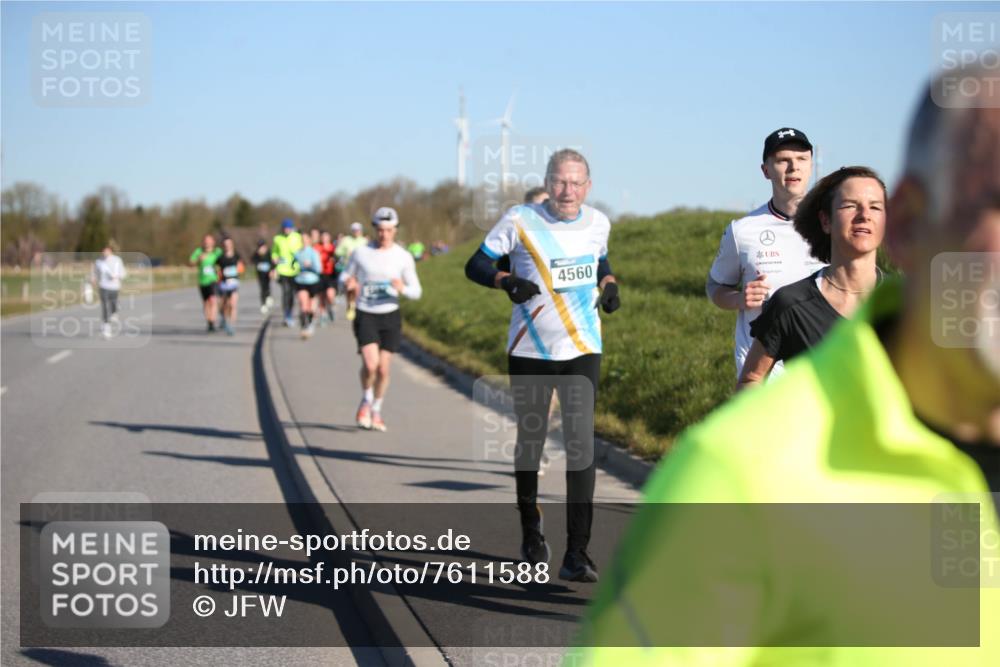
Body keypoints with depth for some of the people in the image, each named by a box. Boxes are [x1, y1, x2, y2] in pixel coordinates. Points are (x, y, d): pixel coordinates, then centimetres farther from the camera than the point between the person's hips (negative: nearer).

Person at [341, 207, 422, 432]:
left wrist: (403, 289, -21)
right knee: (370, 364, -19)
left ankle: (376, 411, 25)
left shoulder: (404, 257, -1)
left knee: (383, 369, 2)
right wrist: (349, 284, -15)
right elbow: (344, 276, 9)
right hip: (365, 315, -1)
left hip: (390, 316, 1)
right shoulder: (361, 253, -2)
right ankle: (366, 400, 11)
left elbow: (416, 291, 2)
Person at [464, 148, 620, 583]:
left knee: (581, 442, -10)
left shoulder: (598, 223, 3)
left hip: (582, 351, 1)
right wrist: (507, 282, -23)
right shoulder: (520, 220, -8)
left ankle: (576, 554, -10)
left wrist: (609, 285, 1)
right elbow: (476, 265, -3)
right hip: (530, 352, -1)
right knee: (530, 443, 9)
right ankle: (531, 531, 33)